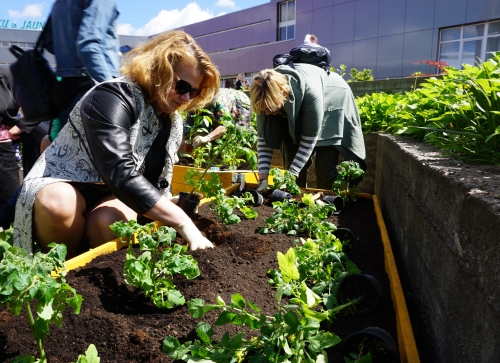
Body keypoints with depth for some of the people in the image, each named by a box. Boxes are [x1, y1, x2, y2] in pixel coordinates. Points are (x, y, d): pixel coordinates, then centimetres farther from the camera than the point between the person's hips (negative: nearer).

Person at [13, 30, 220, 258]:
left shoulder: (173, 124, 1)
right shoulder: (113, 97, -24)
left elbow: (157, 184, 7)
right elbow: (120, 175, -37)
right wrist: (183, 222, -41)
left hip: (114, 196, 4)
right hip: (60, 187, -4)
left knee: (111, 220, -33)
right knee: (57, 205, -39)